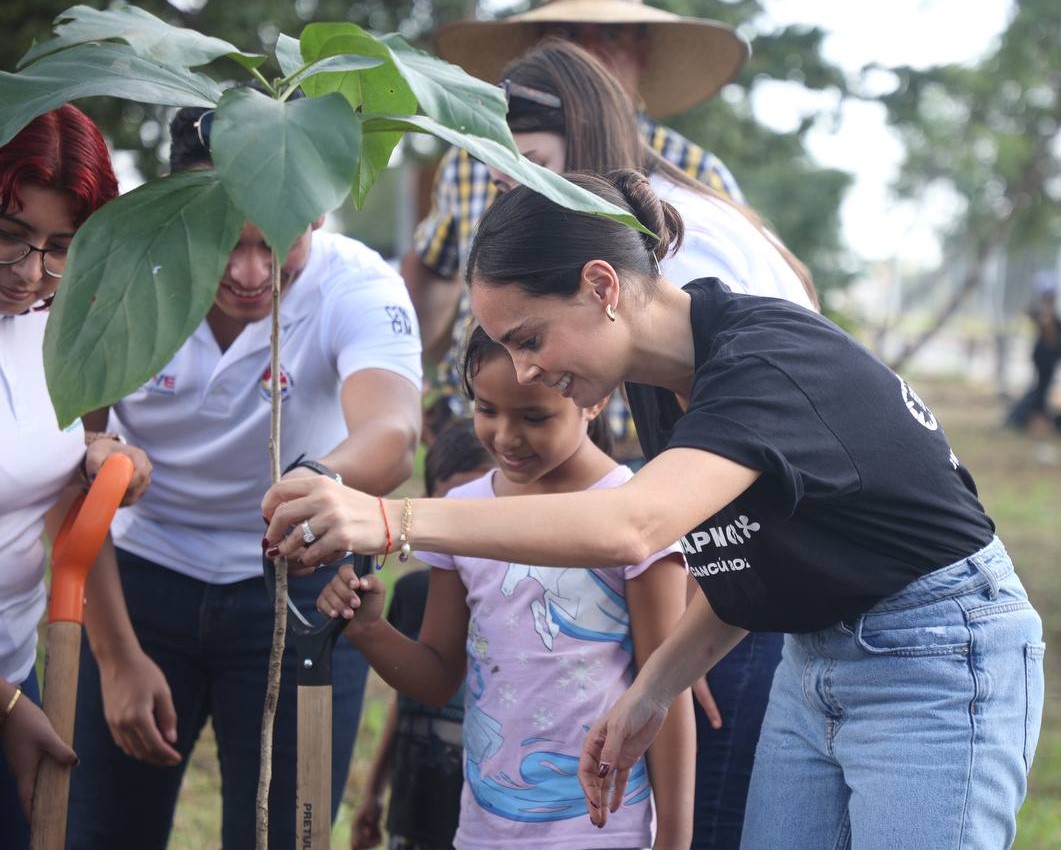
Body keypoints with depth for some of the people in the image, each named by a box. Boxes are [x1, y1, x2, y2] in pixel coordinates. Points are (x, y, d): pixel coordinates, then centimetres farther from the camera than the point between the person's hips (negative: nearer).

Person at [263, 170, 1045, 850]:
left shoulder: (765, 359, -27)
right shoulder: (659, 386, 1)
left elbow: (630, 526, -43)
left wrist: (392, 520, -47)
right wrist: (649, 696, -2)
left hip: (937, 660, -9)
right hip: (814, 660, 9)